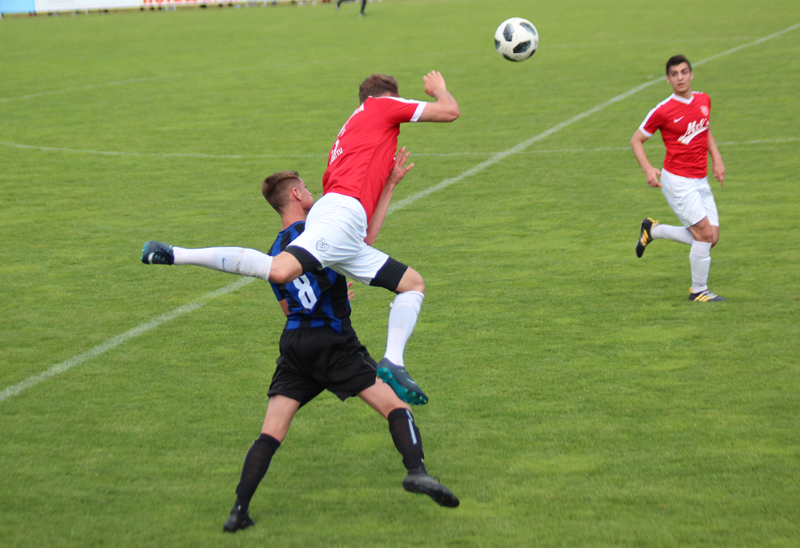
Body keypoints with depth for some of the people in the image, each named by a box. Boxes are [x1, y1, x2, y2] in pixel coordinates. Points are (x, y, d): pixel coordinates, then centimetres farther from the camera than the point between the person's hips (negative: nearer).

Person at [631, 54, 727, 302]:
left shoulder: (704, 100, 6)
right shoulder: (663, 110, -12)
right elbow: (636, 140, -3)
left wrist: (716, 158, 11)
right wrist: (647, 169, -18)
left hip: (700, 180, 7)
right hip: (677, 181, -7)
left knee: (712, 239, 6)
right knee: (705, 234, -12)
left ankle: (653, 230, 23)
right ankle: (698, 291, 6)